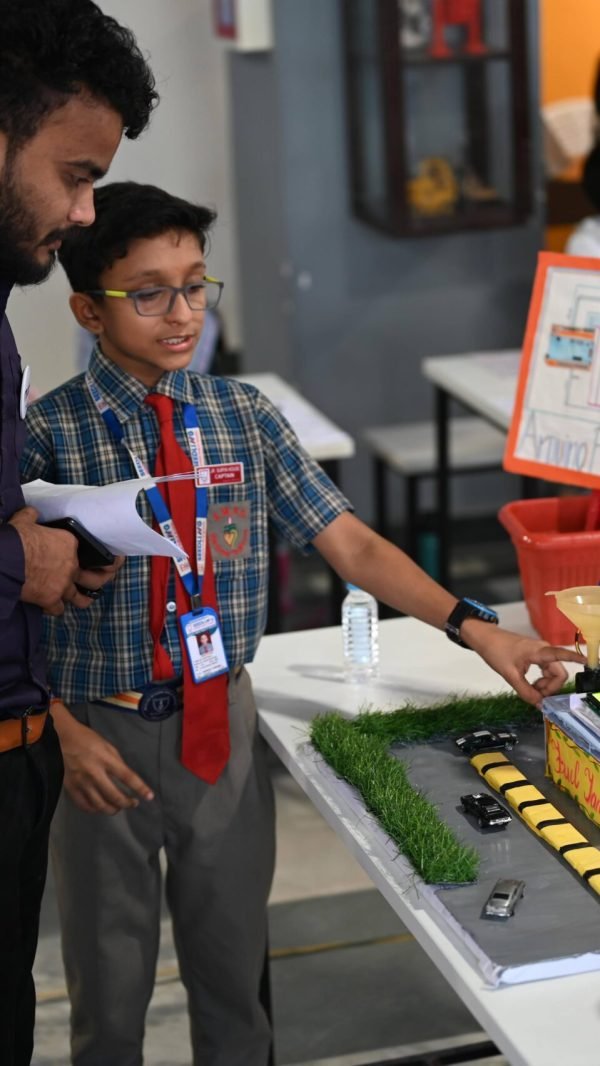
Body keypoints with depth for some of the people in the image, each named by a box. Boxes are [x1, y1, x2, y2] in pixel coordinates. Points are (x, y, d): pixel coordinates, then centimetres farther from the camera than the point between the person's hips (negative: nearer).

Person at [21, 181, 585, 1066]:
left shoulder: (245, 418, -1)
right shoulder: (49, 436, -11)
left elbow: (352, 544, -4)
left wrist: (474, 629, -13)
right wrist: (66, 735, -15)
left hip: (223, 722, 3)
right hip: (104, 734, -2)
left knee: (232, 964, 16)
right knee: (111, 984, 12)